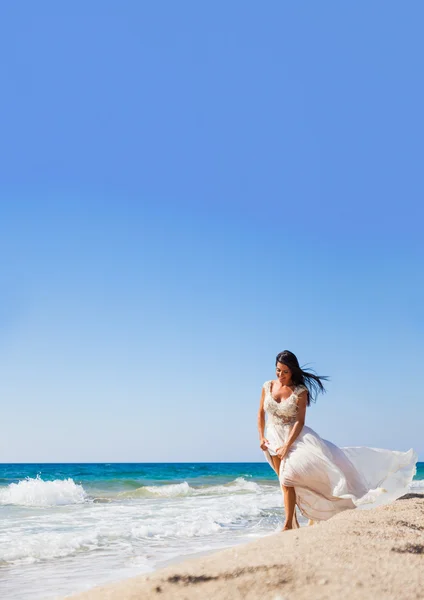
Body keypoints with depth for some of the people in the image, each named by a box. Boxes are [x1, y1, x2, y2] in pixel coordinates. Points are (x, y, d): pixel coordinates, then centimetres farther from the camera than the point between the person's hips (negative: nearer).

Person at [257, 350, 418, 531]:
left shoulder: (300, 391, -9)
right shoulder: (267, 386, 2)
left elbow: (299, 422, -13)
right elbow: (261, 414, 11)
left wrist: (287, 445, -21)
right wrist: (261, 437, 2)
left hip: (295, 436, -3)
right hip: (274, 439, 3)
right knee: (286, 483, 2)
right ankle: (294, 525, 8)